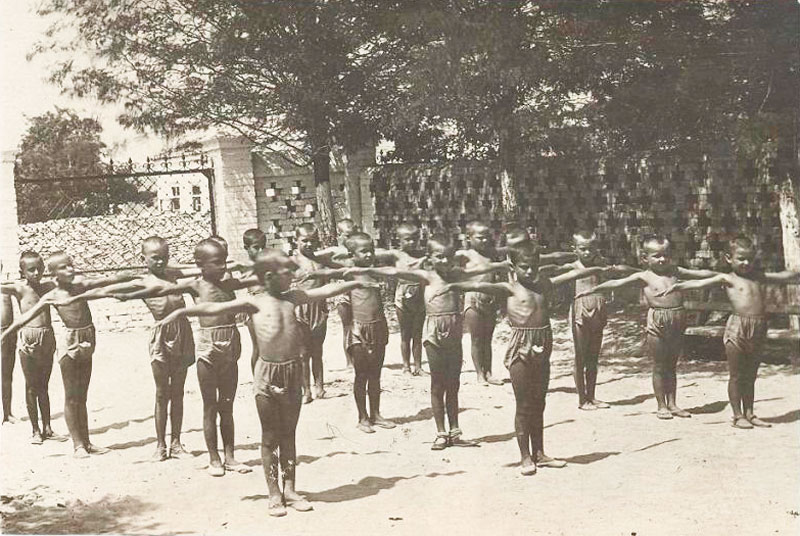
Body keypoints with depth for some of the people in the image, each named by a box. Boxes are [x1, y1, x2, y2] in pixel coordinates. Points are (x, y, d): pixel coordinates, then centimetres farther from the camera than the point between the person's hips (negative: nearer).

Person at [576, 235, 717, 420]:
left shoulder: (675, 272, 11)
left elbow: (699, 273, 20)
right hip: (657, 324, -4)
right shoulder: (644, 277, -2)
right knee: (659, 367, 4)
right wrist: (592, 290, -13)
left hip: (677, 322, 4)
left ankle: (672, 403, 21)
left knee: (671, 366, 13)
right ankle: (661, 406, 13)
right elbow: (617, 283, -7)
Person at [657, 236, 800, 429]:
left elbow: (784, 276, 26)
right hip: (737, 328, -4)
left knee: (750, 375, 13)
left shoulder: (760, 277, 13)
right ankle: (738, 415, 10)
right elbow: (700, 283, -11)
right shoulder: (727, 279, -1)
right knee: (736, 375, 3)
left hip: (758, 330, 5)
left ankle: (749, 413, 21)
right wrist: (678, 286, -23)